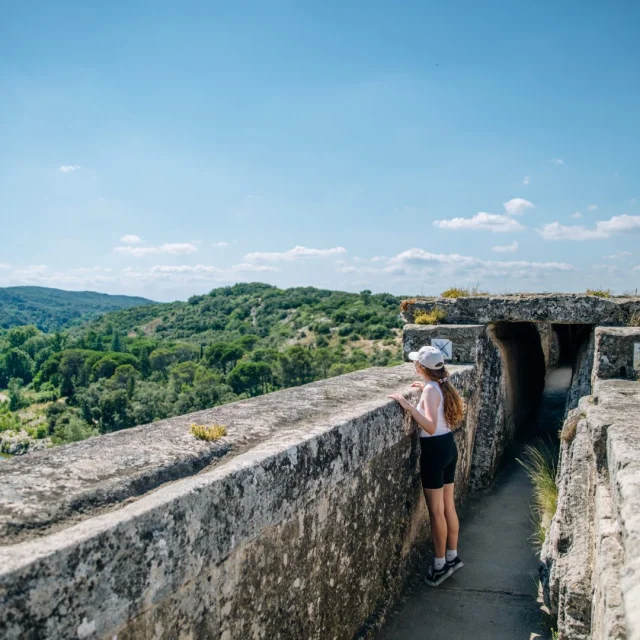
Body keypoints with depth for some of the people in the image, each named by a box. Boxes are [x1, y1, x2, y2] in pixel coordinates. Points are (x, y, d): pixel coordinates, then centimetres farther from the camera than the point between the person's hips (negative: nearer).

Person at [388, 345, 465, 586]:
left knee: (436, 511, 3)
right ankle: (452, 557, 29)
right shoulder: (442, 386, 5)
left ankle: (440, 565, 14)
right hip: (449, 446, 9)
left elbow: (431, 427, -31)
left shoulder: (431, 390, -20)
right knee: (448, 506, 18)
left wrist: (408, 406, -34)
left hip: (434, 450, -9)